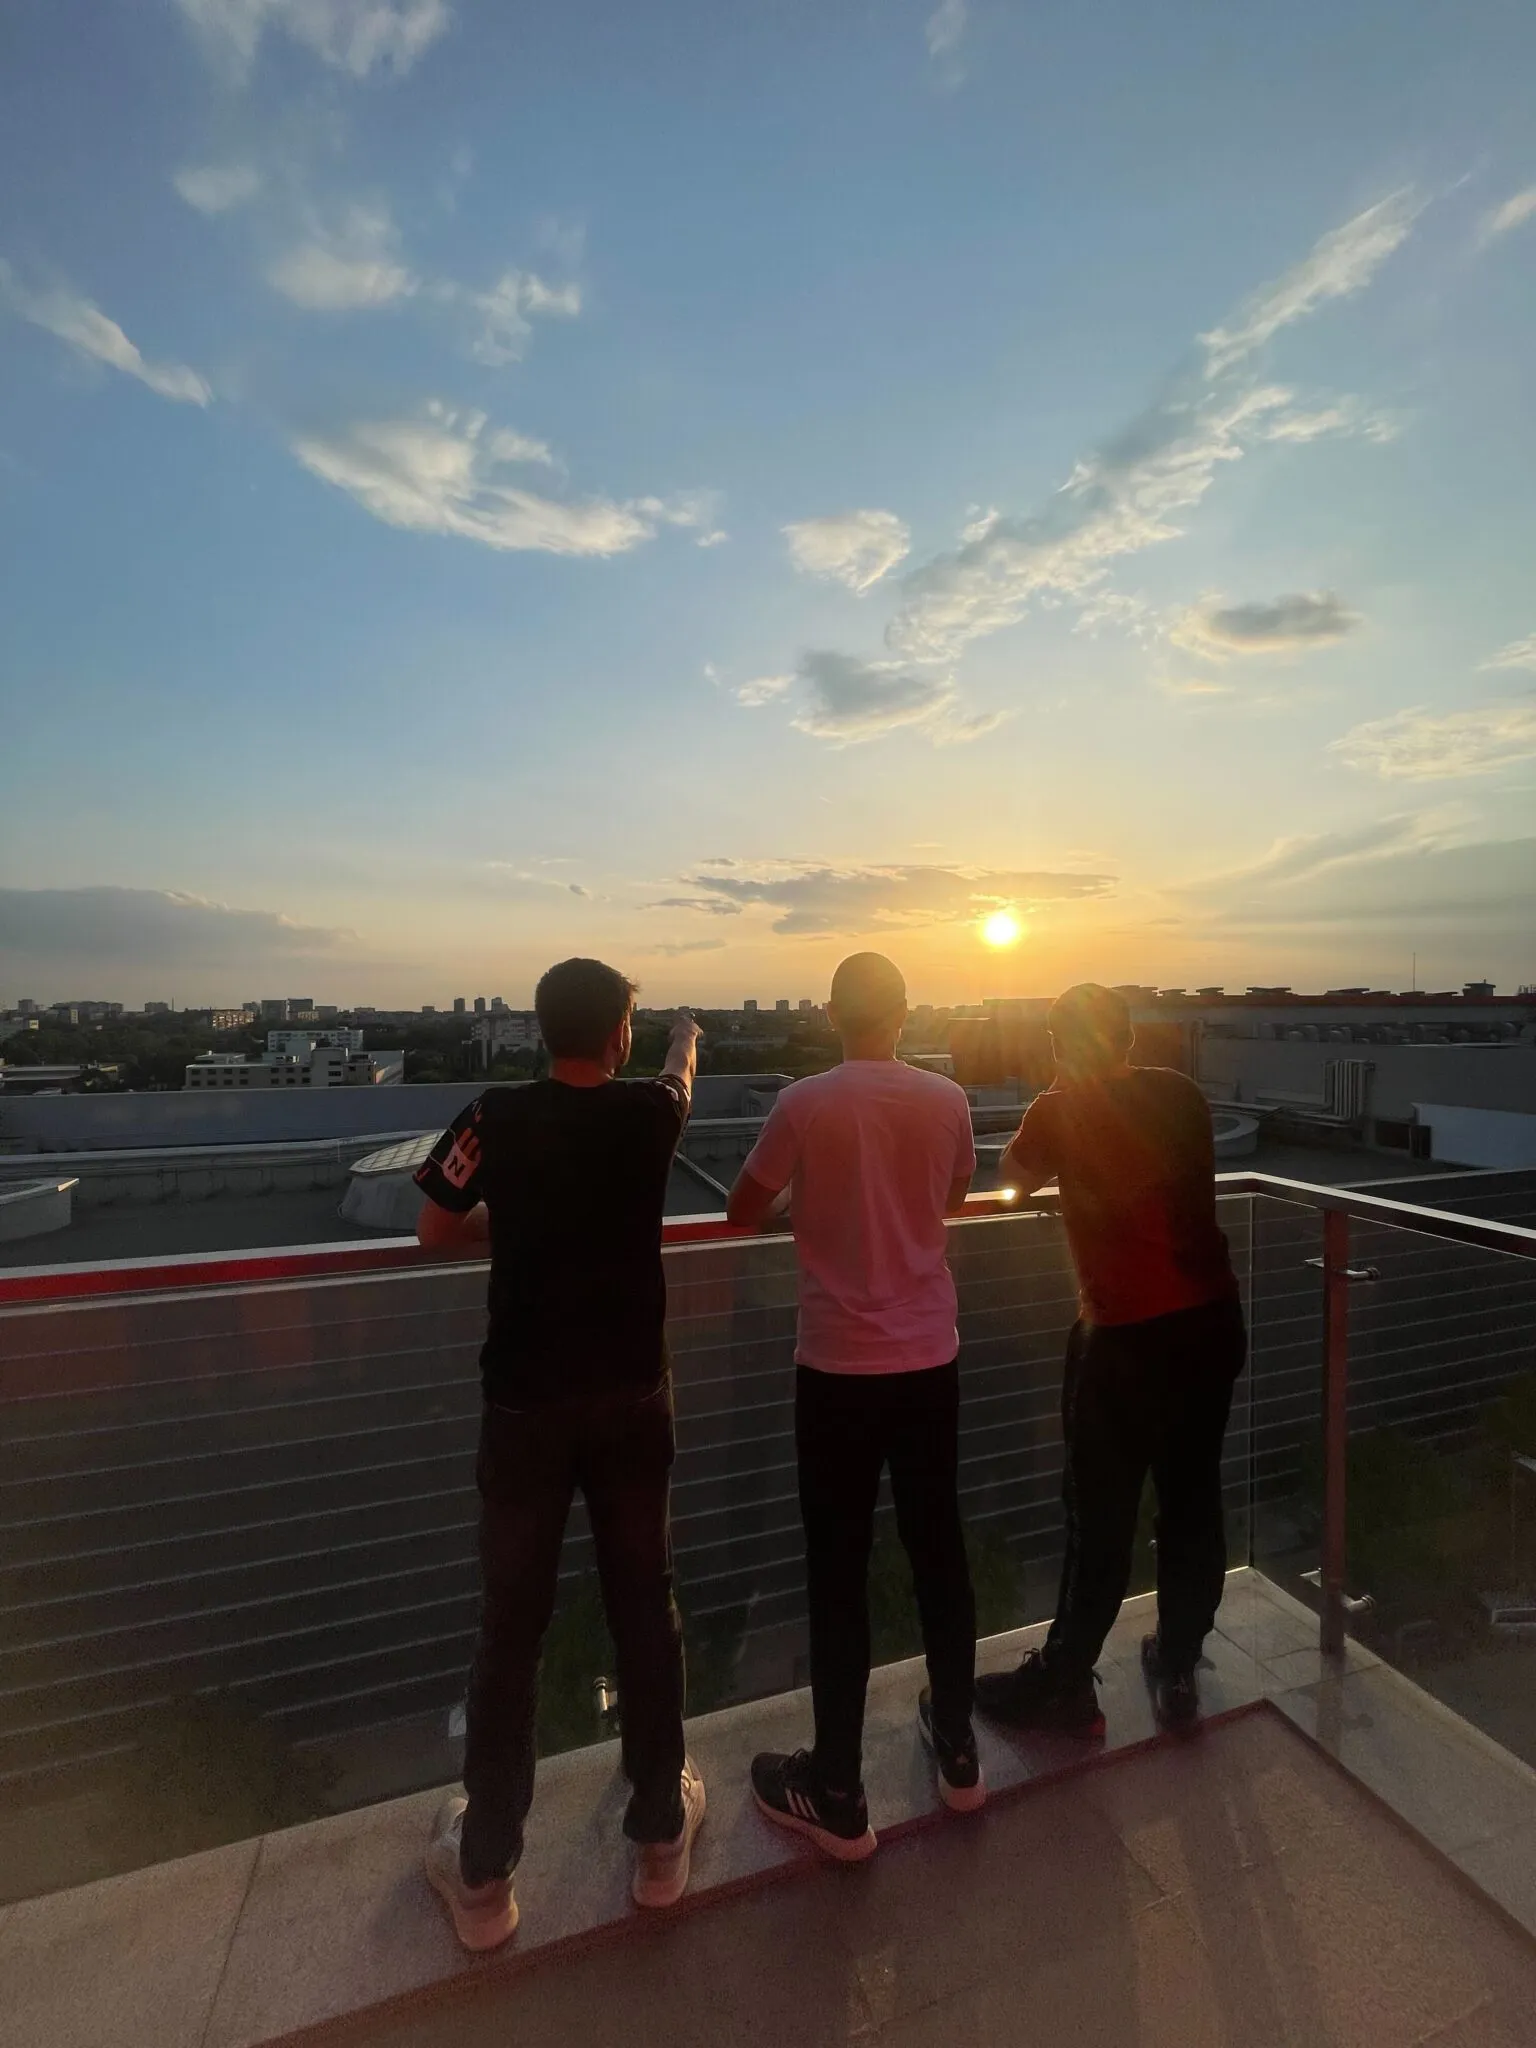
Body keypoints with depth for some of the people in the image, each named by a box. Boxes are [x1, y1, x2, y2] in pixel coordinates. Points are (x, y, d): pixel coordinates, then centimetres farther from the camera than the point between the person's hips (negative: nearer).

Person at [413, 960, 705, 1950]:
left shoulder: (496, 1119, -11)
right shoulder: (649, 1113, -8)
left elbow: (437, 1231, 3)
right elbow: (679, 1082, 17)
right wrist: (687, 1041, 38)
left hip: (527, 1404, 0)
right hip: (633, 1398, 1)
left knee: (512, 1624, 16)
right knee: (645, 1608, 17)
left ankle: (485, 1875, 34)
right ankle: (662, 1835, 37)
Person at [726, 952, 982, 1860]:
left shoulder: (806, 1104, -13)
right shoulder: (947, 1100, -4)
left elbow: (743, 1212, -2)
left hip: (840, 1365, -3)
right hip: (931, 1359, 4)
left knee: (840, 1570, 11)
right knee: (939, 1548, 21)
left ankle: (838, 1794, 27)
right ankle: (959, 1746, 40)